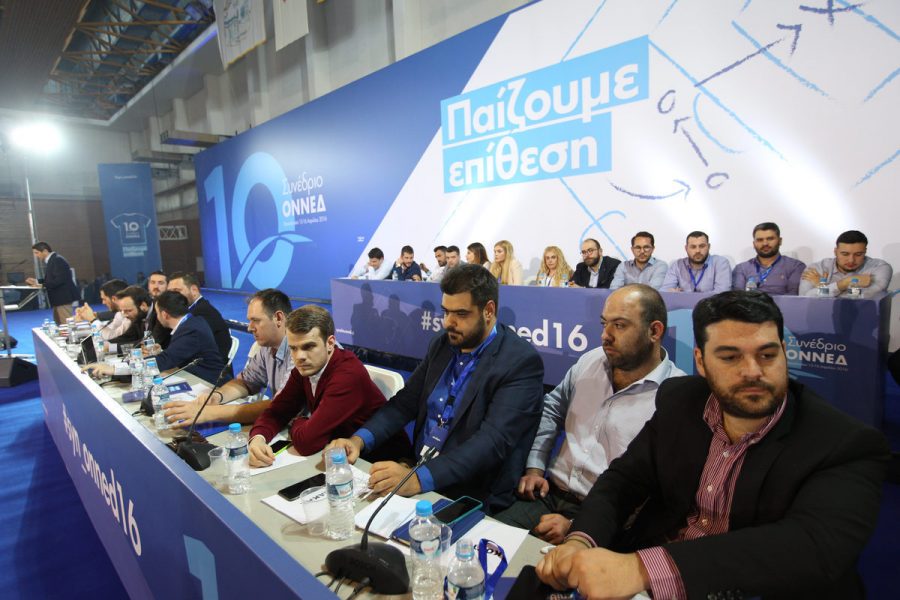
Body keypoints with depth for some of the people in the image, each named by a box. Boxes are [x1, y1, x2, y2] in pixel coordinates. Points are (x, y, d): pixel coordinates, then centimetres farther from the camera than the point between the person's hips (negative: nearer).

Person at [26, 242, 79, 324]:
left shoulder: (57, 260, -15)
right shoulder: (49, 261, 16)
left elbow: (59, 279, -23)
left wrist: (43, 286, -21)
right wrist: (36, 281, 10)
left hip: (63, 296, -11)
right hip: (58, 297, 11)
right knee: (59, 324, 14)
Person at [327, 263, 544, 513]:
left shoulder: (521, 362, -16)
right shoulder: (442, 345, 5)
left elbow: (493, 440, -25)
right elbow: (405, 402, 7)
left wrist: (419, 478, -34)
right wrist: (359, 439, -9)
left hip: (473, 498, -6)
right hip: (416, 473, 6)